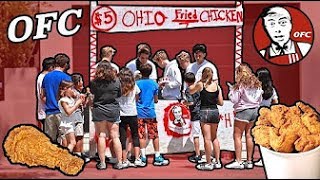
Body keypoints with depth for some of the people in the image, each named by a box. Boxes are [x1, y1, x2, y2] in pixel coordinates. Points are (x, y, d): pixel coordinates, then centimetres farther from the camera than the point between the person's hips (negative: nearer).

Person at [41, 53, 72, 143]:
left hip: (49, 113, 5)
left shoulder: (46, 76, 10)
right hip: (61, 112, -5)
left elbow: (43, 96, 13)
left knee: (49, 140, 8)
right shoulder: (66, 77, -8)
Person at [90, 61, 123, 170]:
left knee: (101, 136, 5)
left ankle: (102, 163, 6)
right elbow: (119, 95, 7)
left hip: (99, 111, -1)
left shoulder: (94, 82, -6)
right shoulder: (116, 81, -4)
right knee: (115, 137, 6)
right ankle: (119, 162, 7)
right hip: (113, 111, 1)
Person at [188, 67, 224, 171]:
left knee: (207, 138, -3)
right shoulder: (217, 86, 6)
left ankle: (209, 163, -1)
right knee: (214, 138, 16)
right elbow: (221, 103, 7)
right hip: (215, 111, 4)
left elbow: (190, 91, 14)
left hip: (205, 111, -4)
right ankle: (217, 162, 17)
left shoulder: (201, 84, -4)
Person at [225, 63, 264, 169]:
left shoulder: (240, 84, -10)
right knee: (249, 135, 11)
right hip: (255, 111, 7)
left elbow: (234, 99, -11)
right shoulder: (256, 83, 11)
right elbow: (260, 99, 17)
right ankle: (249, 161, 12)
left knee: (237, 135, -2)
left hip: (243, 111, -7)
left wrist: (231, 90, 4)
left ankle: (238, 161, -7)